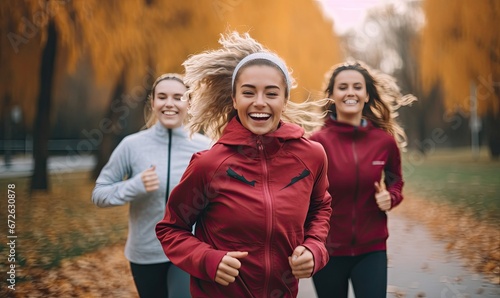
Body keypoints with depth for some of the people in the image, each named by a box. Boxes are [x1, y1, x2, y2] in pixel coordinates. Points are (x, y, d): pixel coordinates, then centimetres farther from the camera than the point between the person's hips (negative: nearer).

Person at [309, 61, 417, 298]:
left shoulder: (385, 140, -4)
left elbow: (395, 181, 13)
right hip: (327, 250, -1)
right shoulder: (317, 142, -13)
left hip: (372, 249, 2)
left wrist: (390, 197, -7)